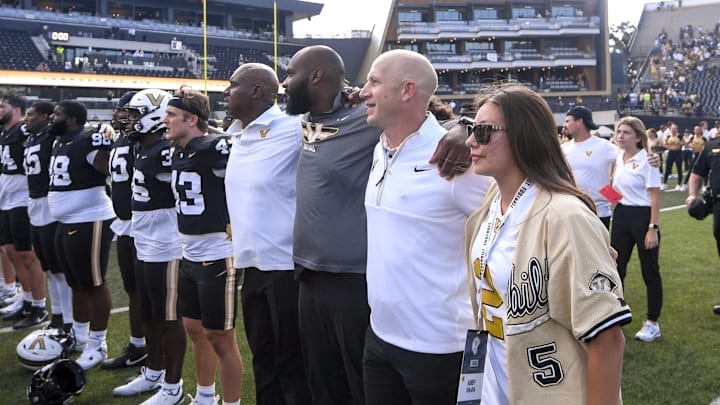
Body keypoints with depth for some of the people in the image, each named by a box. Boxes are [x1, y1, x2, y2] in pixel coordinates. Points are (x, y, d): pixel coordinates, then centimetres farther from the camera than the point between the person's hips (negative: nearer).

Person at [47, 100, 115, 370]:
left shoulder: (88, 144, -17)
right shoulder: (60, 145, 14)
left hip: (89, 223, -10)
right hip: (66, 224, 10)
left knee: (94, 284, 0)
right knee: (76, 283, 19)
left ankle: (97, 345, 10)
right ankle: (79, 337, 33)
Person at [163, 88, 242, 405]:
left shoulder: (215, 149, -19)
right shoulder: (178, 152, 7)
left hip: (217, 257, -8)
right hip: (189, 257, 8)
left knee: (220, 338, 3)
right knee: (195, 330, 19)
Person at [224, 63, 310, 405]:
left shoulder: (293, 129, -12)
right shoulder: (237, 137, 12)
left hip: (287, 265, -7)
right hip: (252, 265, 8)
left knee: (292, 365, 4)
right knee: (263, 359, 18)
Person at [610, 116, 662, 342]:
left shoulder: (647, 161, -12)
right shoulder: (617, 159, 7)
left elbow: (655, 198, -13)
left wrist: (653, 228, -17)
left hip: (642, 216, -7)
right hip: (621, 215, 7)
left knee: (649, 271, 4)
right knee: (616, 268, 10)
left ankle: (652, 324, 15)